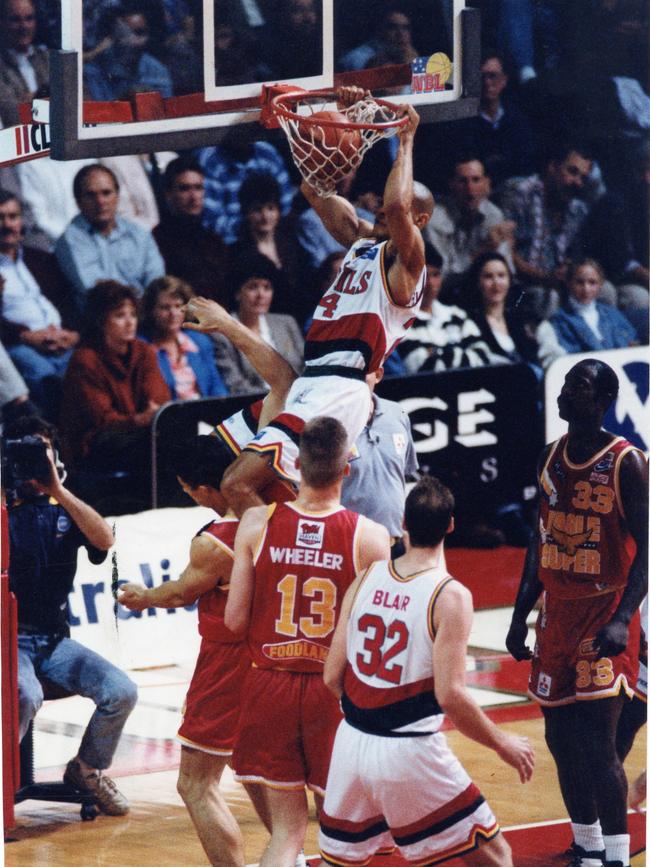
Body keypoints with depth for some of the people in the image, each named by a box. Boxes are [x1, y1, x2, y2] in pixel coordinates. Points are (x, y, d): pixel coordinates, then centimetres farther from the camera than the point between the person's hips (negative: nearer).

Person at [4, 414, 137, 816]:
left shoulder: (65, 511, 11)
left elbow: (104, 539, -10)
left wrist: (56, 490, -18)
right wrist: (9, 487, -20)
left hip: (55, 641, 4)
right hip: (10, 639, -4)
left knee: (122, 692, -13)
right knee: (26, 696, -35)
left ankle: (88, 769, 13)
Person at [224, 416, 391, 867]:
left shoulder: (256, 524, -6)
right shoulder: (370, 537, -11)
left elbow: (235, 621, -3)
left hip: (271, 685, 2)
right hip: (335, 691, -2)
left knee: (287, 826, 9)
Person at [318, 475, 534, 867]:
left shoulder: (366, 580, 1)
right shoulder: (450, 596, -13)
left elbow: (333, 676, 3)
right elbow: (450, 695, -19)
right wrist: (502, 743, -5)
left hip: (353, 744, 5)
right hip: (410, 753, -5)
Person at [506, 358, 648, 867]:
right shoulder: (552, 459, 9)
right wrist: (520, 618, 15)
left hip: (604, 619, -7)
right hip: (558, 615, 7)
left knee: (597, 743, -12)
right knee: (560, 739, 10)